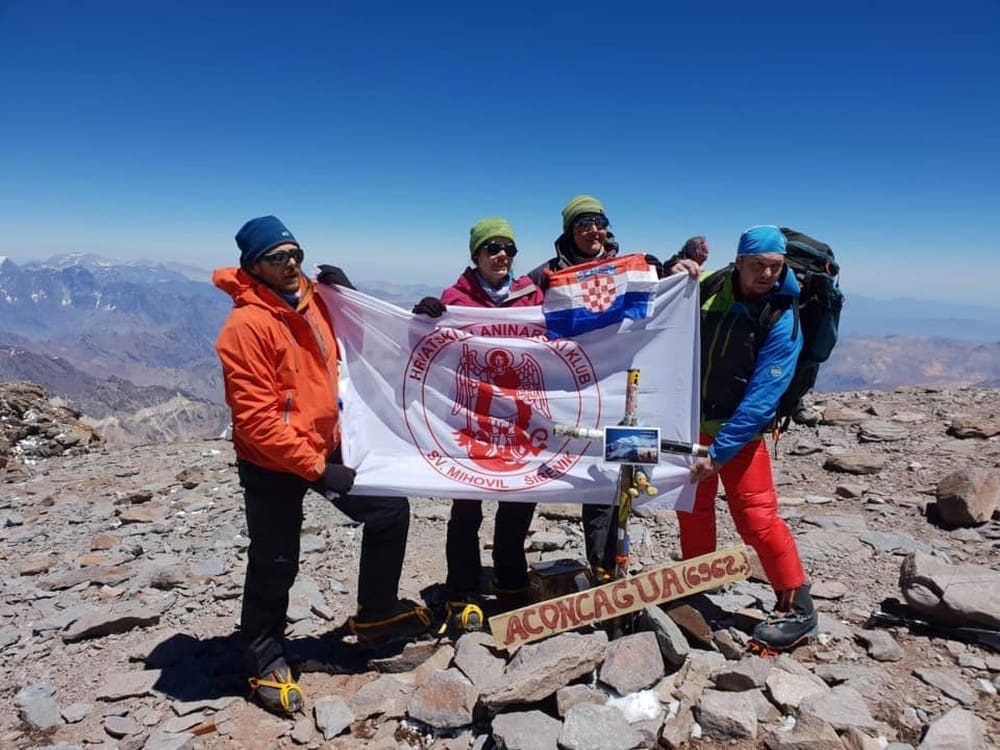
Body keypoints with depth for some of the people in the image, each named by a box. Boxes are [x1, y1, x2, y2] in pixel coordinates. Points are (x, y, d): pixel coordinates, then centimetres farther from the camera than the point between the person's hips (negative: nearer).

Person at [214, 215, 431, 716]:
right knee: (275, 565, 8)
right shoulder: (247, 325, -21)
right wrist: (316, 469, -23)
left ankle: (375, 615, 27)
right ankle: (265, 661, 33)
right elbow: (257, 419, -24)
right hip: (272, 465, -7)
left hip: (325, 445, 7)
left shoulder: (312, 300, 1)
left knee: (389, 509, 9)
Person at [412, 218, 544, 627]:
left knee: (520, 500, 15)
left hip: (520, 414, 4)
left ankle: (511, 585, 35)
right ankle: (463, 597, 16)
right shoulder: (457, 296, -3)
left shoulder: (530, 293, 6)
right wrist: (426, 316, -24)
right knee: (467, 506, 3)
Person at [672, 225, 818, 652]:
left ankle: (798, 608, 7)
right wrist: (674, 281, -17)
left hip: (740, 428, -4)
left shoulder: (783, 322, -16)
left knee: (756, 517, -10)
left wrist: (719, 452, -26)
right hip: (690, 419, 4)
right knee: (692, 508, 15)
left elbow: (761, 399, -21)